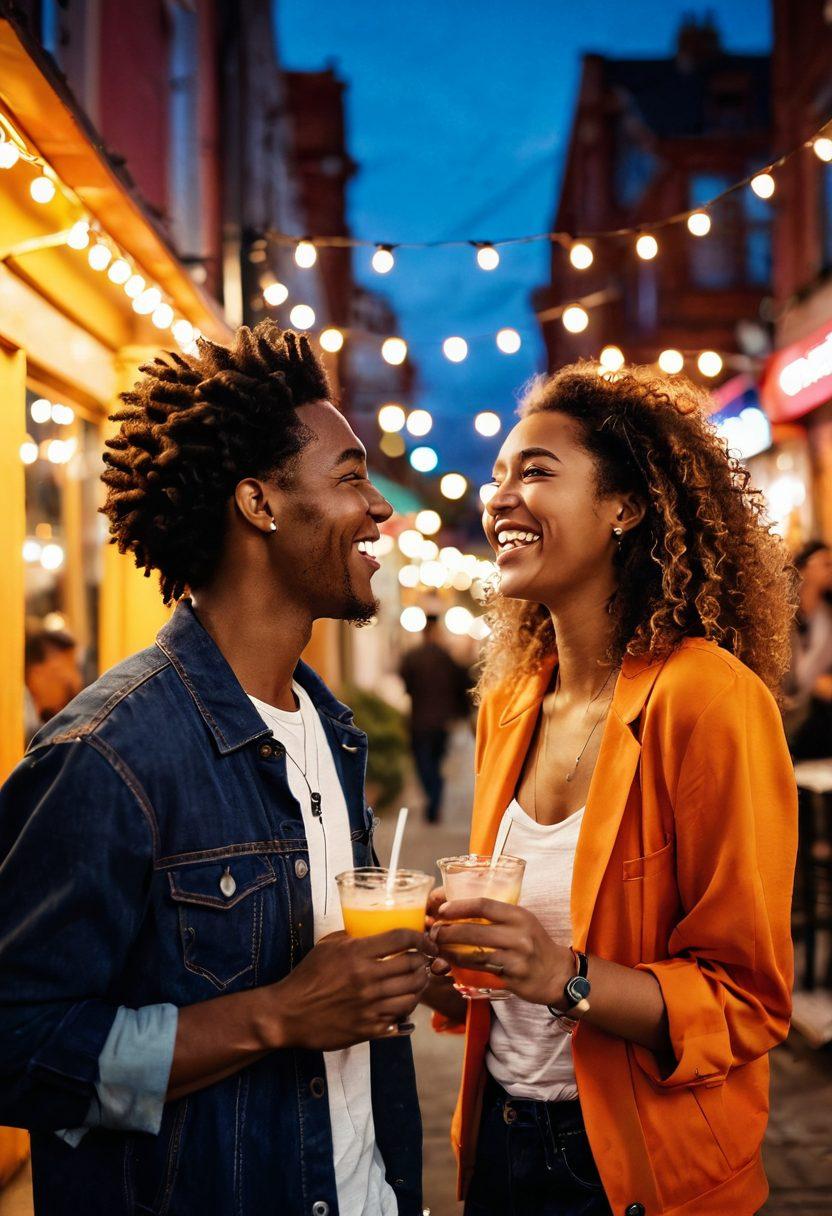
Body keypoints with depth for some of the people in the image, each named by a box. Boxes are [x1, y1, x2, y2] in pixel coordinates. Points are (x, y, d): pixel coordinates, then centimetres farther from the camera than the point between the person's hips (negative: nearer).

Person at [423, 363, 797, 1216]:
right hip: (499, 1136, 6)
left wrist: (568, 977, -31)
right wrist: (441, 955, -7)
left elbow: (748, 1002, -17)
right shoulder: (510, 702, 1)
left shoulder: (708, 698, -19)